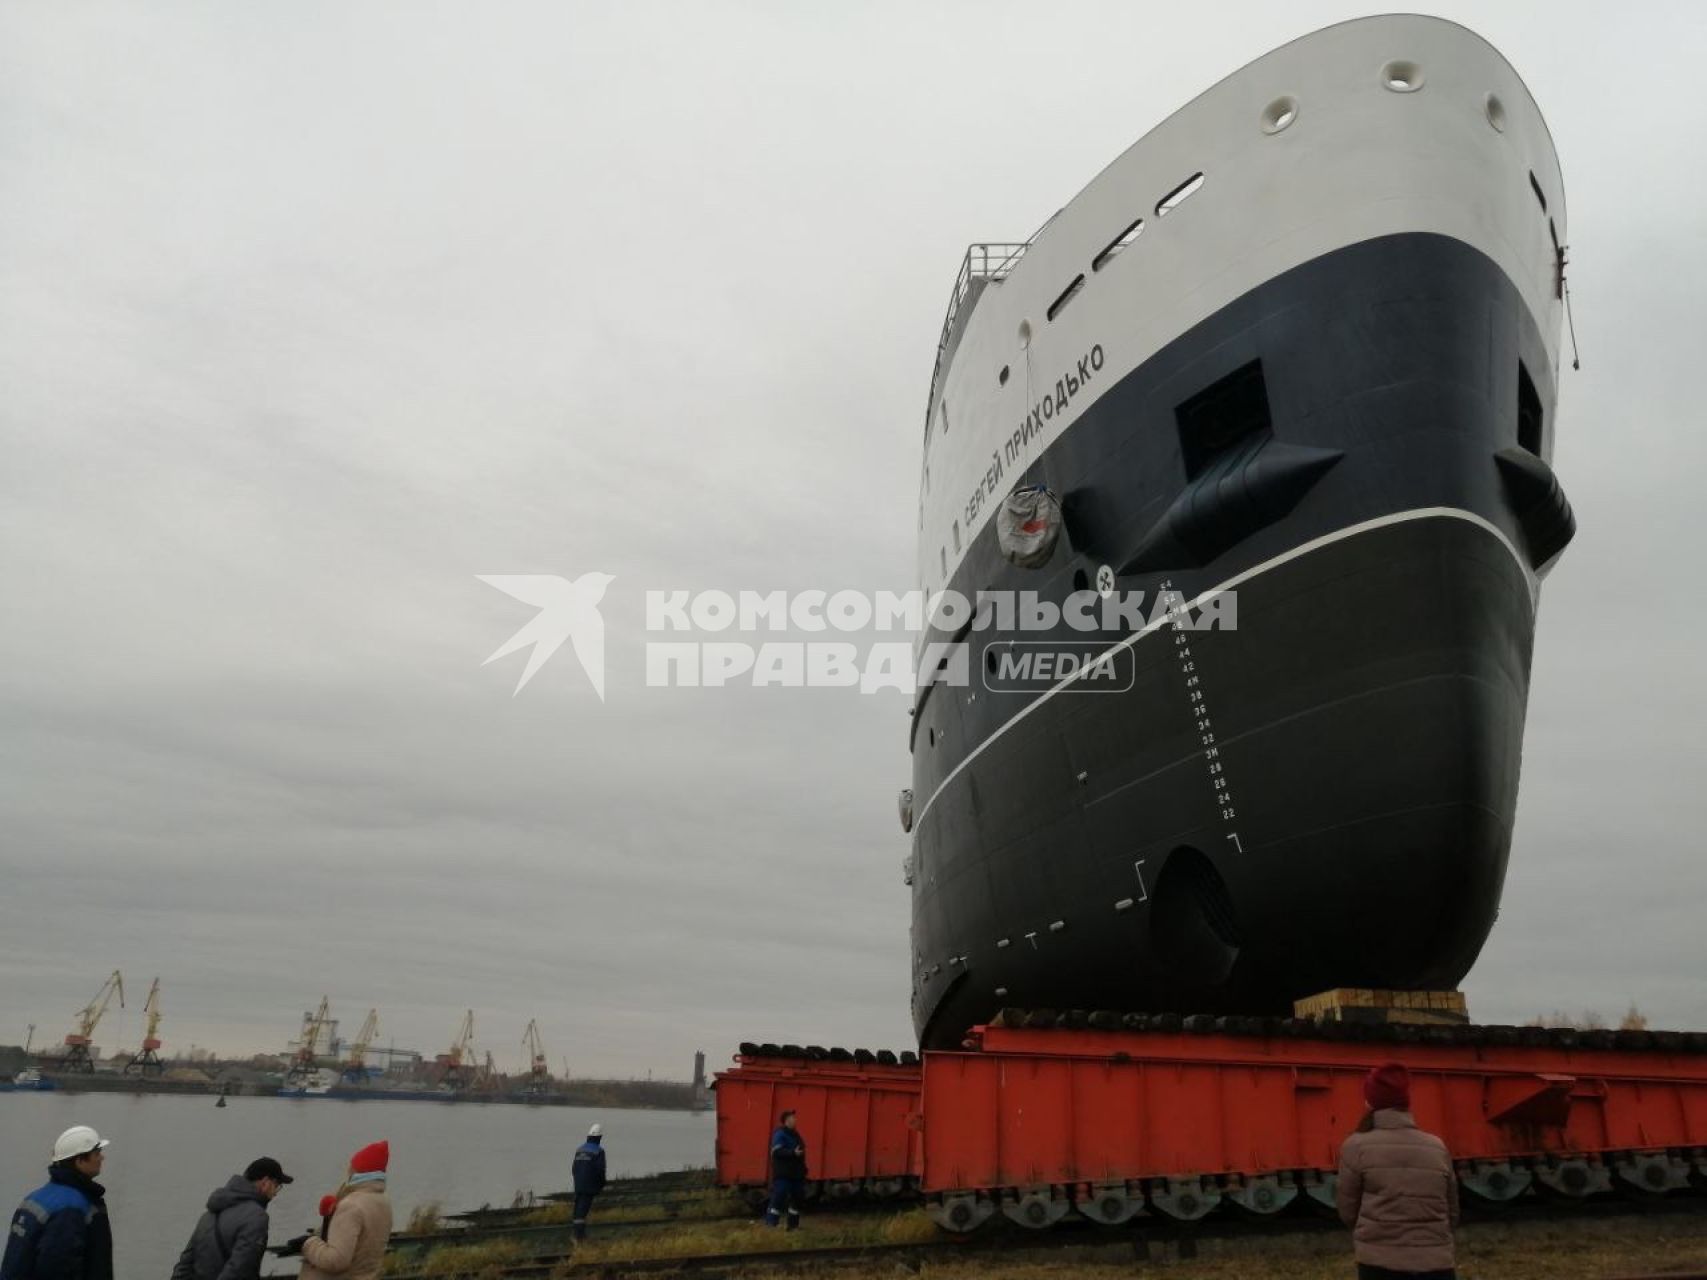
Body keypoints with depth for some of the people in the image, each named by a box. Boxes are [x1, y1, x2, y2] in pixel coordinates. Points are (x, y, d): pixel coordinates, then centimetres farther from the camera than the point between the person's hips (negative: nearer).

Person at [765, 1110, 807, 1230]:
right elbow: (776, 1151, -24)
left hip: (795, 1173, 9)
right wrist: (793, 1153, -32)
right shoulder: (780, 1134, -12)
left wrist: (803, 1168, 20)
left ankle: (793, 1225, 21)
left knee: (797, 1198, 11)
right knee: (778, 1199, -13)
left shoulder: (794, 1133, 17)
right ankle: (770, 1225, -11)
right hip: (783, 1175, -9)